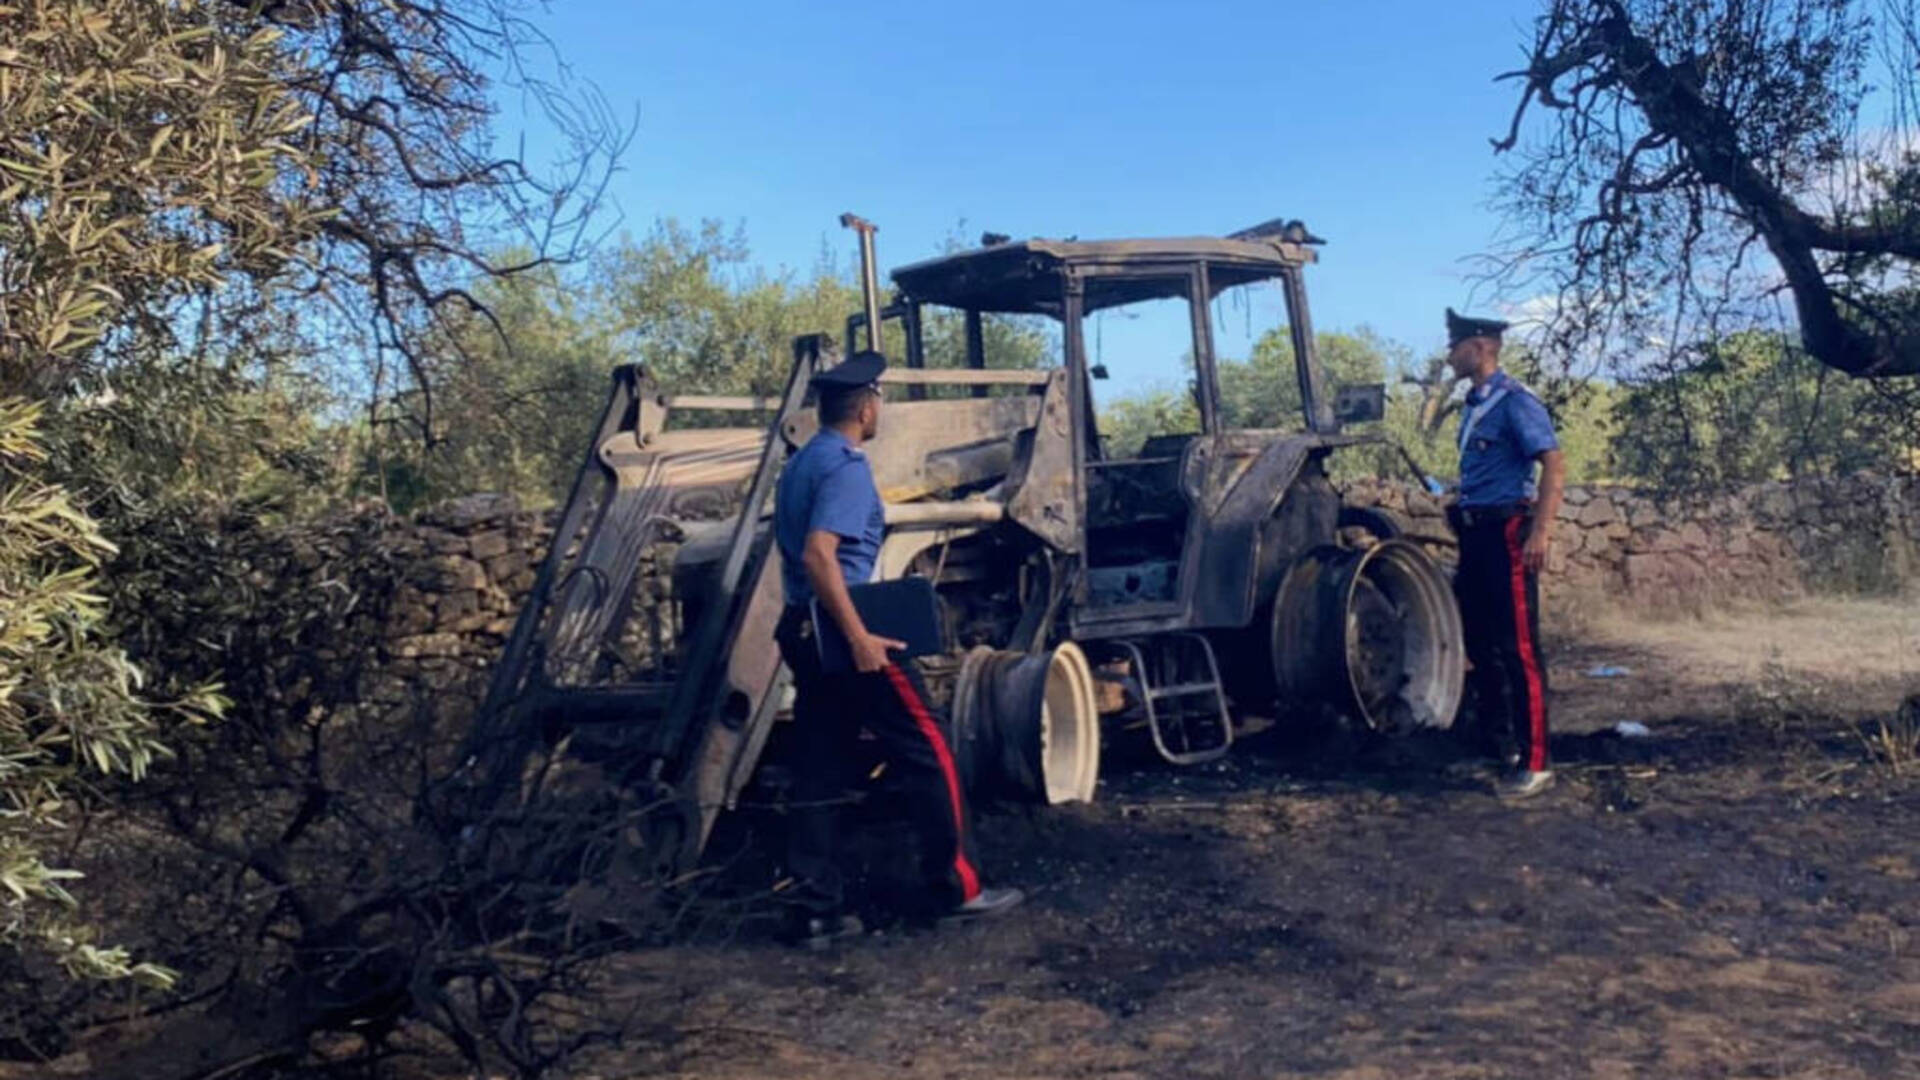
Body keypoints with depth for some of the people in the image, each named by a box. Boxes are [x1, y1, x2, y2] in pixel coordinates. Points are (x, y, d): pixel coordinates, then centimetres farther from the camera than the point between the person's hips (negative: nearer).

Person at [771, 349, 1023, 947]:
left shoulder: (799, 464, 15)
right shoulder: (847, 467, -14)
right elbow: (819, 553, -26)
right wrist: (859, 637, -26)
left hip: (807, 633, 9)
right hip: (845, 634, -9)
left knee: (818, 774, 9)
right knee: (928, 755, 3)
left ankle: (816, 910, 12)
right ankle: (957, 886, 11)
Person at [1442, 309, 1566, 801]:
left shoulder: (1514, 401, -13)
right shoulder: (1473, 405, 15)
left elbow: (1554, 465, -20)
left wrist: (1541, 531, -27)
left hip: (1507, 534, -10)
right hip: (1476, 534, 10)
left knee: (1519, 649, -6)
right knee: (1480, 642, 15)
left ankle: (1533, 764, -1)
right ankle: (1494, 742, 28)